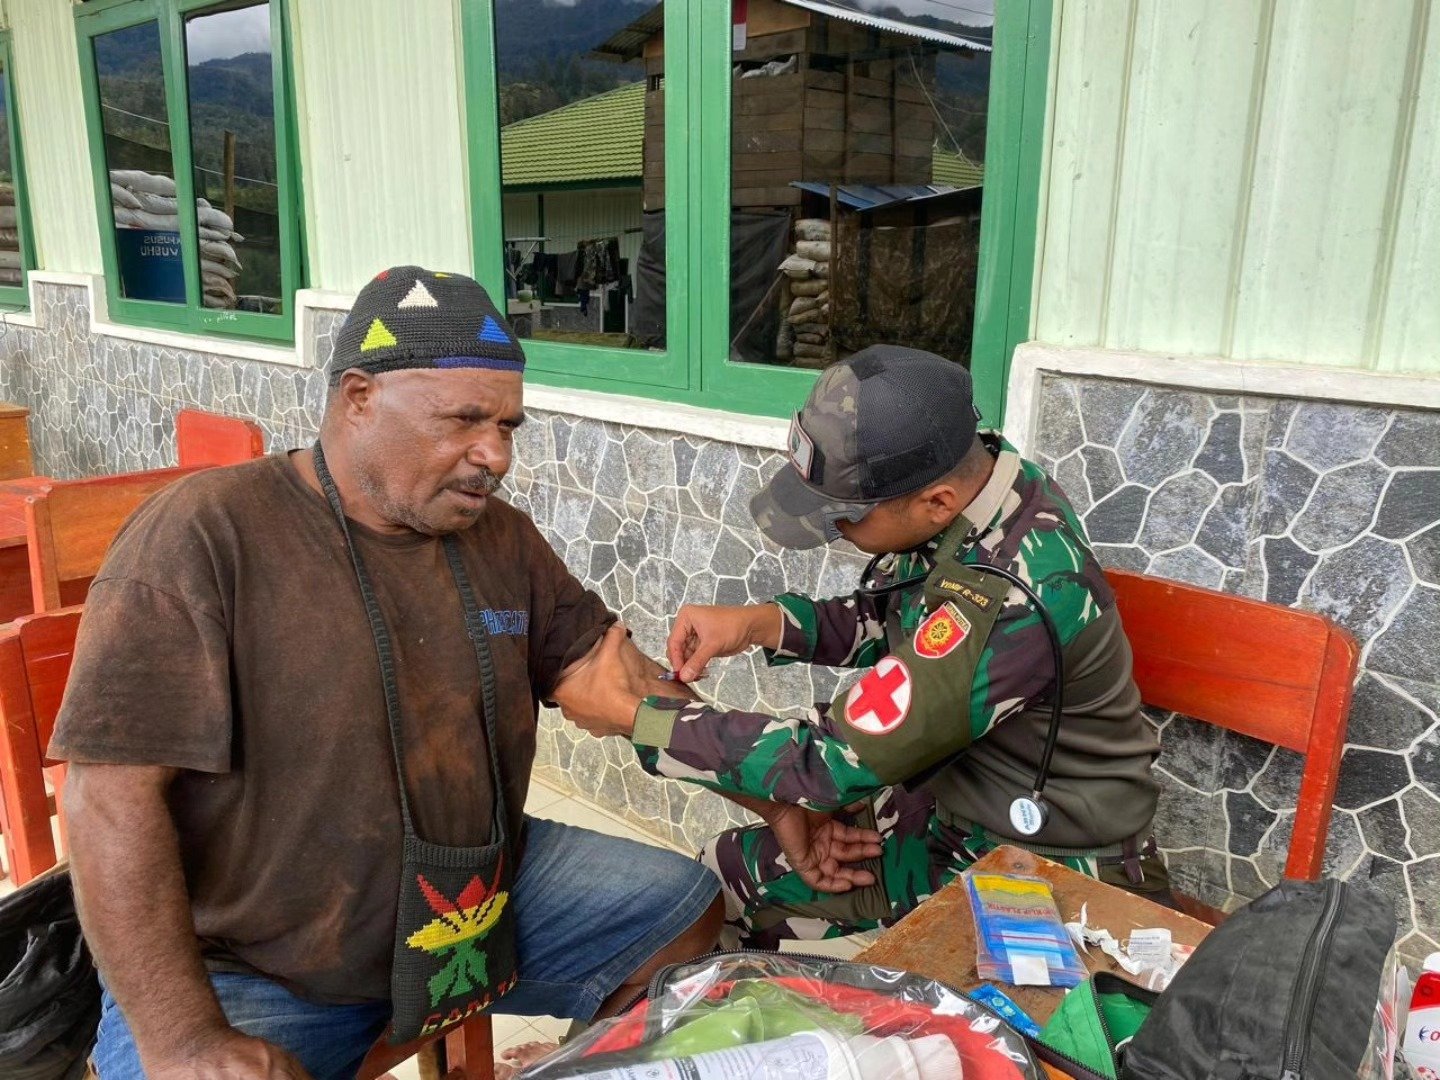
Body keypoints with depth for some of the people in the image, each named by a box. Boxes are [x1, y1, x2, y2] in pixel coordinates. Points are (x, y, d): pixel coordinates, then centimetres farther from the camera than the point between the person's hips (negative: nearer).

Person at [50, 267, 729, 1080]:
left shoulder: (502, 538, 0)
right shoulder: (204, 535, -17)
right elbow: (114, 793, -20)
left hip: (488, 907, 5)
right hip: (249, 971, -5)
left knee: (691, 912, 4)